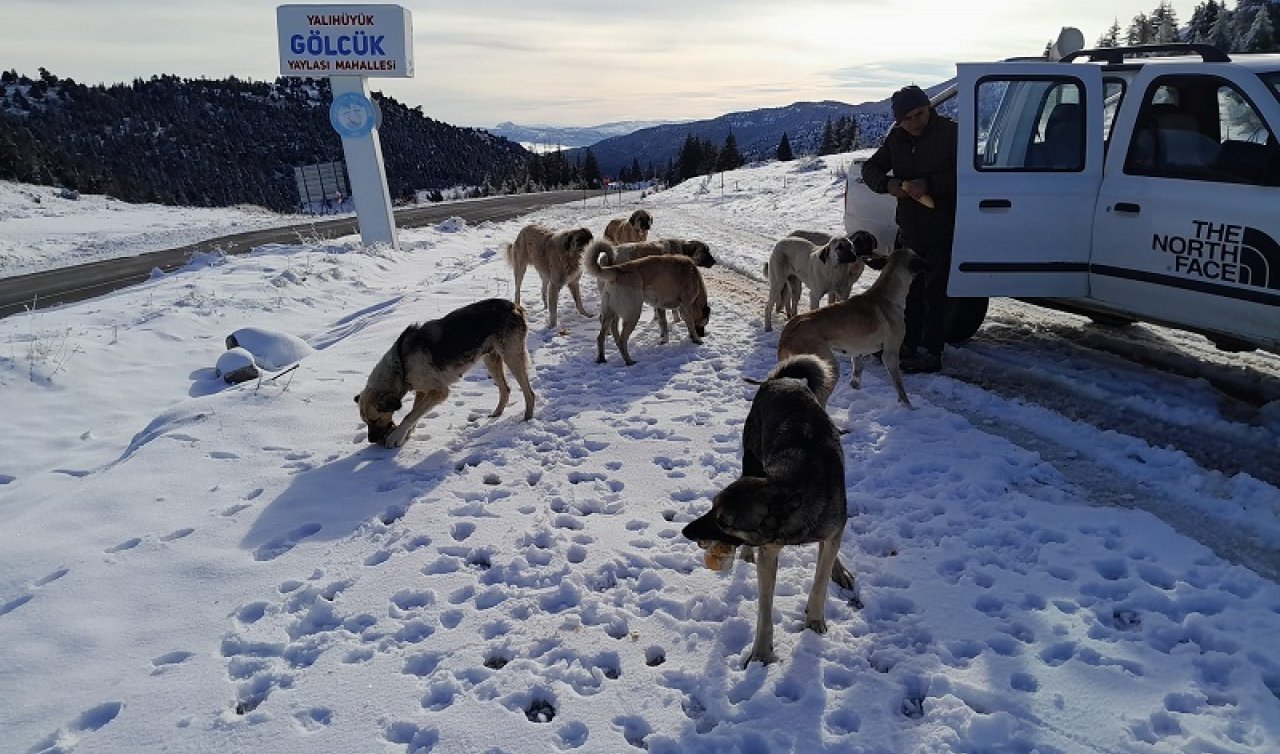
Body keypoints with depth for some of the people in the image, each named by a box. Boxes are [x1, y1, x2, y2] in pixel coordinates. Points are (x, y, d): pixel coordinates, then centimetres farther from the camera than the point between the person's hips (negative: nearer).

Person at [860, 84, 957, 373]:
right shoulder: (896, 138, 6)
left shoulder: (950, 133, -12)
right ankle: (908, 345, 26)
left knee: (935, 292, -4)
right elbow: (870, 168, 10)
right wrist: (887, 183, -11)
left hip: (942, 228, -6)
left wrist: (929, 184, -26)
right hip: (909, 228, 7)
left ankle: (931, 352, 1)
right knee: (910, 290, 14)